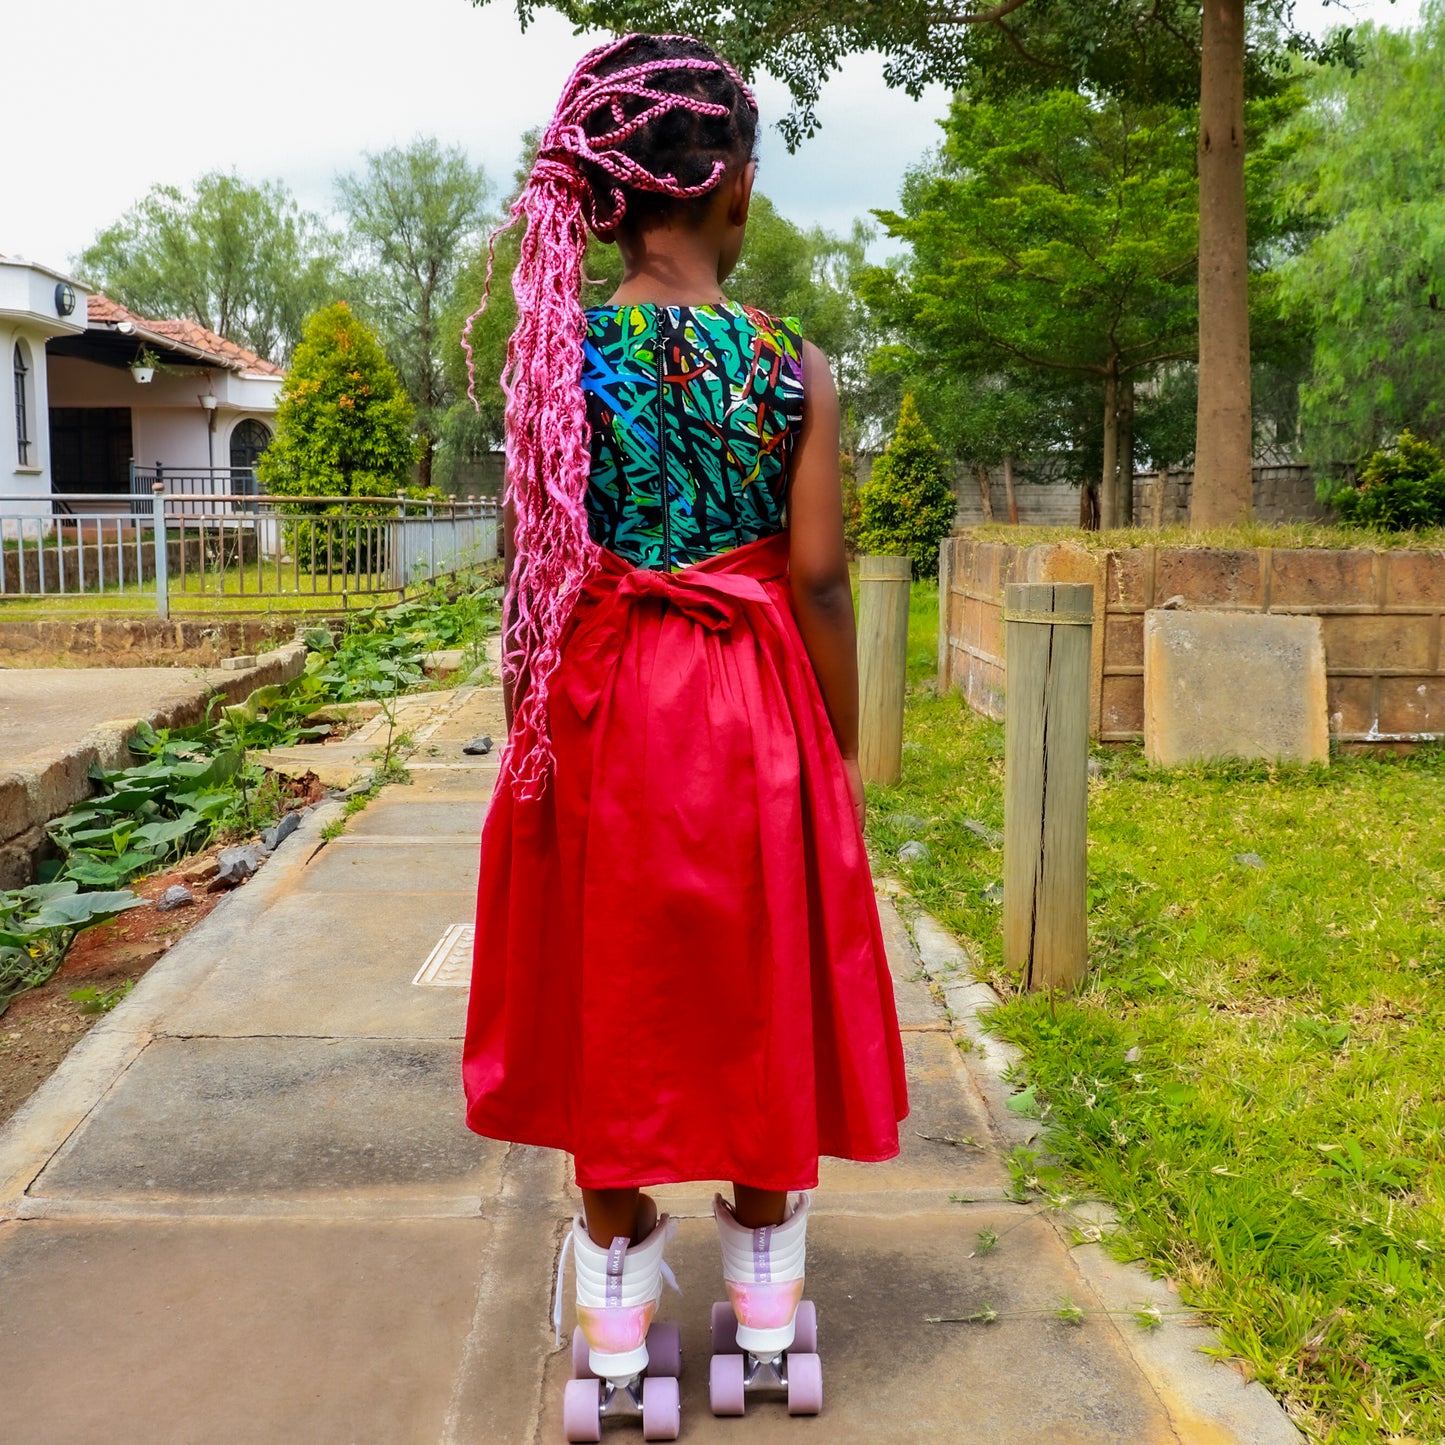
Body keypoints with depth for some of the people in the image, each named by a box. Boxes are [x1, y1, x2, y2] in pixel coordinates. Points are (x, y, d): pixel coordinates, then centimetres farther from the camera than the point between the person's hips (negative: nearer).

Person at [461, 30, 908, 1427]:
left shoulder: (558, 356, -5)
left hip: (599, 712, 1)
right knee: (757, 988, 15)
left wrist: (529, 728, 7)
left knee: (608, 992, 13)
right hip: (756, 713, -1)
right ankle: (764, 1275, 31)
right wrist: (844, 746, 2)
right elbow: (817, 576, -8)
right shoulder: (794, 367, -7)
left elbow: (531, 568, -3)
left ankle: (618, 1293, 26)